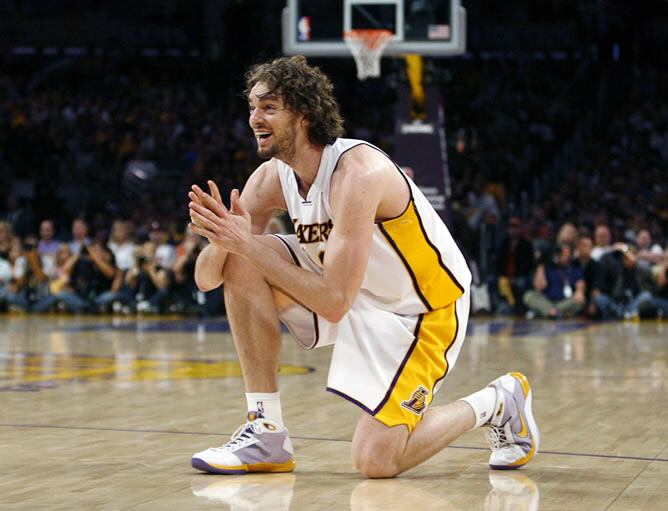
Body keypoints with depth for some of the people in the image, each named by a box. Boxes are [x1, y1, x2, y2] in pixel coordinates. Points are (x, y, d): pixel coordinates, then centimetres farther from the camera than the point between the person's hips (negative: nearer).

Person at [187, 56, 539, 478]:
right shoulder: (270, 179, -7)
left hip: (424, 308, -7)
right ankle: (266, 433, -8)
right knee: (241, 264, -14)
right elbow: (206, 278, -7)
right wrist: (222, 240, -30)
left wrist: (248, 244, -33)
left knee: (376, 460, -17)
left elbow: (334, 301, -34)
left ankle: (497, 403, 10)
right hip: (356, 290, 7)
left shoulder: (357, 172, -30)